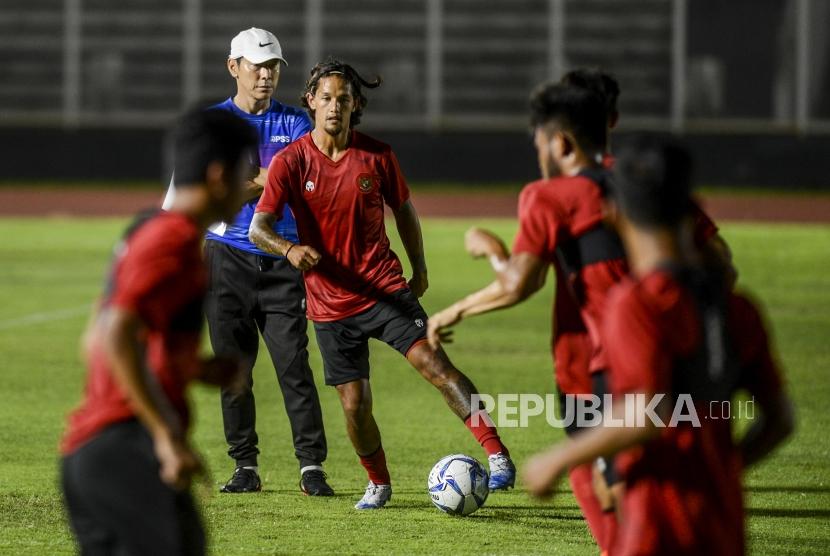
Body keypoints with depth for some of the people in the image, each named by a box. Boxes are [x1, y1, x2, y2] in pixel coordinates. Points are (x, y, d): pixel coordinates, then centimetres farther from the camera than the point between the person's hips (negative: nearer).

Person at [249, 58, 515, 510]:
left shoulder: (376, 156, -1)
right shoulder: (291, 162, -5)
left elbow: (404, 210, 15)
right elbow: (258, 227, -13)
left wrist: (419, 270, 18)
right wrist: (289, 249, -34)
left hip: (384, 287, 0)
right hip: (330, 300, 0)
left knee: (433, 362, -20)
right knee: (354, 403, 0)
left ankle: (497, 454, -23)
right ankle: (378, 484, 26)